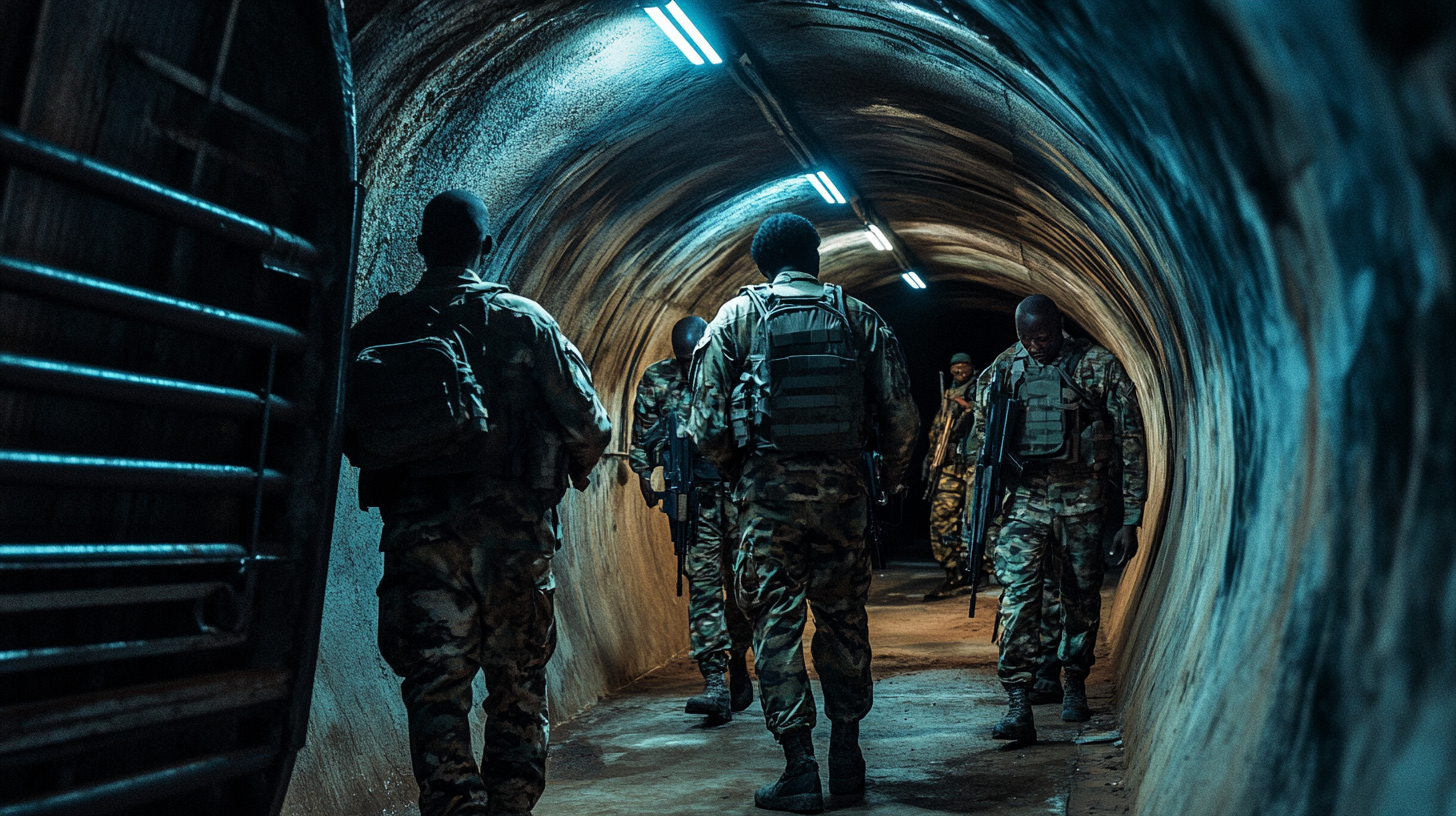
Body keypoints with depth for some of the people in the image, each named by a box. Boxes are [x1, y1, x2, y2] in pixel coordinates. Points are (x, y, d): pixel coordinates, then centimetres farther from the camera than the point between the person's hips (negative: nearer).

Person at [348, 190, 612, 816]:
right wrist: (574, 471, 16)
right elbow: (586, 423, -4)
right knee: (518, 683, 12)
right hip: (512, 526, 0)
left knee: (434, 683, 4)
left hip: (415, 527, 1)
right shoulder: (523, 320, -1)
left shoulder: (376, 330, 4)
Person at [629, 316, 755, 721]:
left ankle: (738, 667, 26)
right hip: (694, 494, 0)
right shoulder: (656, 379, 5)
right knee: (702, 581, -9)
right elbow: (642, 436, 12)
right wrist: (645, 478, 4)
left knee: (741, 584, 8)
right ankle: (714, 682, -10)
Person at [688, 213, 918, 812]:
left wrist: (737, 473, 12)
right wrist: (893, 476, 17)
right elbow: (901, 416, 2)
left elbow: (708, 420, -4)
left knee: (776, 623, 5)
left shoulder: (737, 315, 2)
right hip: (841, 487, 3)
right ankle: (846, 756, 23)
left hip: (769, 487, -2)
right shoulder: (860, 318, 6)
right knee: (843, 617, 15)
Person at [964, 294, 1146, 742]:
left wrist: (1131, 518, -5)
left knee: (1082, 596, 10)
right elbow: (980, 443, 12)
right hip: (1023, 497, 1)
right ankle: (1018, 705, -11)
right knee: (1018, 593, -11)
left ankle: (1074, 684, 32)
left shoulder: (1099, 366, -3)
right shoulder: (1001, 371, 4)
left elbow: (1130, 441, -2)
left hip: (1081, 498, -1)